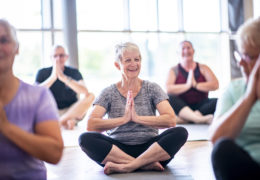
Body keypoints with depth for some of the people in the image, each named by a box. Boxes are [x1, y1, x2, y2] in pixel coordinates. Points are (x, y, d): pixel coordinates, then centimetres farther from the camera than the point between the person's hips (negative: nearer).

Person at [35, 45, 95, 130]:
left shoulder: (74, 72, 0)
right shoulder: (42, 73, 1)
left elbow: (85, 92, -19)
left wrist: (63, 77, -29)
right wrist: (52, 77, -27)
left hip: (72, 111, 0)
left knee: (90, 96, -23)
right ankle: (66, 121, -26)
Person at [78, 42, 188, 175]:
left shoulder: (152, 88, 6)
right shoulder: (109, 93, 5)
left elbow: (170, 120, -8)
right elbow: (91, 125, -9)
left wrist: (137, 118, -13)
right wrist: (124, 119, -14)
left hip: (149, 147, 1)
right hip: (118, 148, 0)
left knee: (180, 133, -26)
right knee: (86, 138, -27)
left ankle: (124, 166, -31)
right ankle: (148, 164, -30)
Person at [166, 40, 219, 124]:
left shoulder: (203, 68, 12)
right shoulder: (174, 70, 7)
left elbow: (215, 85, -3)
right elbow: (168, 89, -11)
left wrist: (196, 85, -13)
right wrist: (187, 85, -18)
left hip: (200, 106, 2)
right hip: (181, 106, -1)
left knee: (218, 102, -27)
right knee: (170, 98, -32)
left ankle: (183, 119, -37)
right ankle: (198, 118, -49)